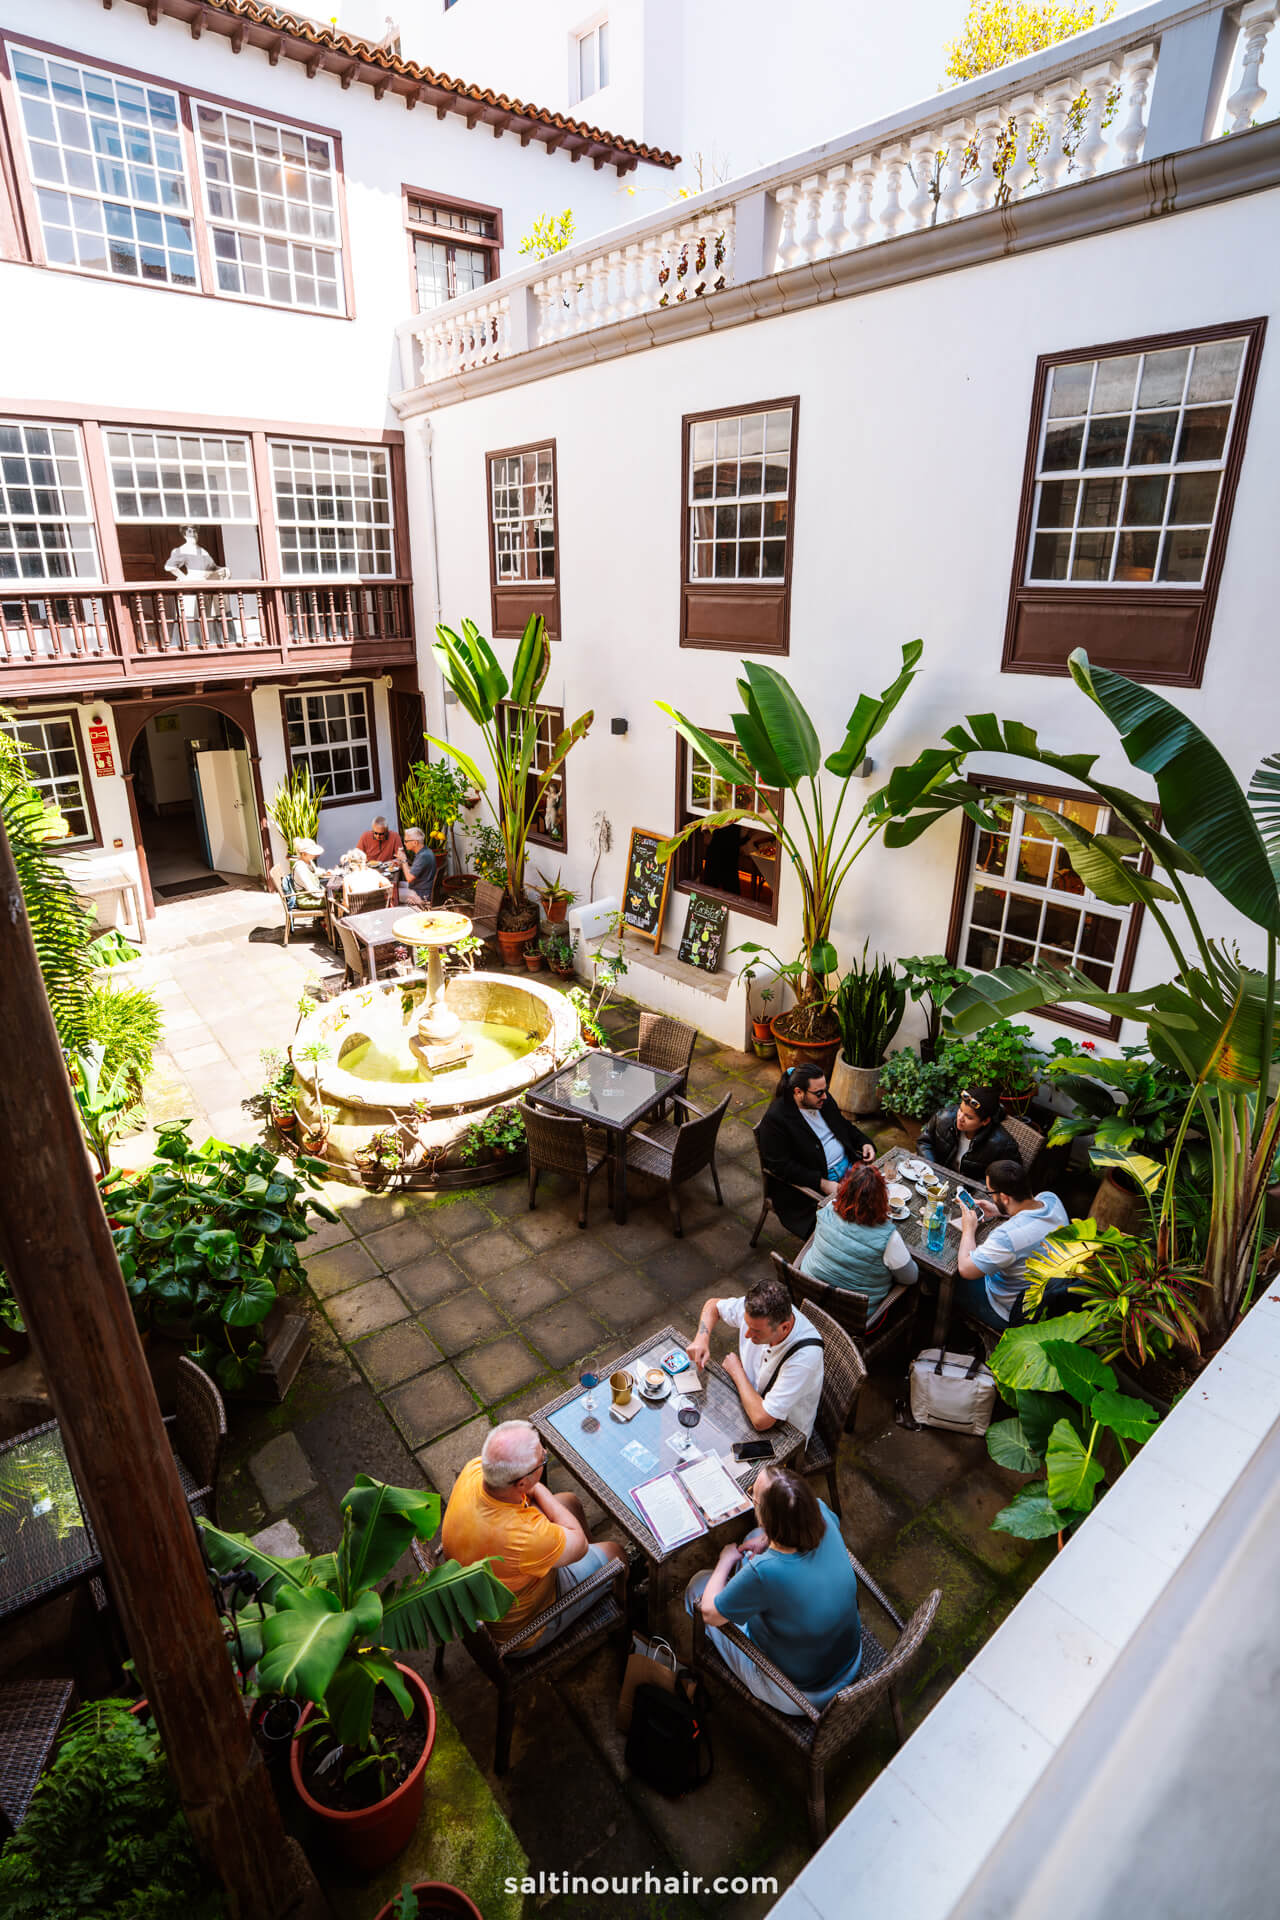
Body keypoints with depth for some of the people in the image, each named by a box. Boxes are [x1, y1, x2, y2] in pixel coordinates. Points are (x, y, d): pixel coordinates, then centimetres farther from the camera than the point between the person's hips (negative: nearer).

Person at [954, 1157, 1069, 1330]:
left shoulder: (1006, 1236, -42)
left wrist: (969, 1229, -15)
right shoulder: (1051, 1199, -17)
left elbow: (965, 1269, -29)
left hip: (1010, 1314, -7)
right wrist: (999, 1212, 2)